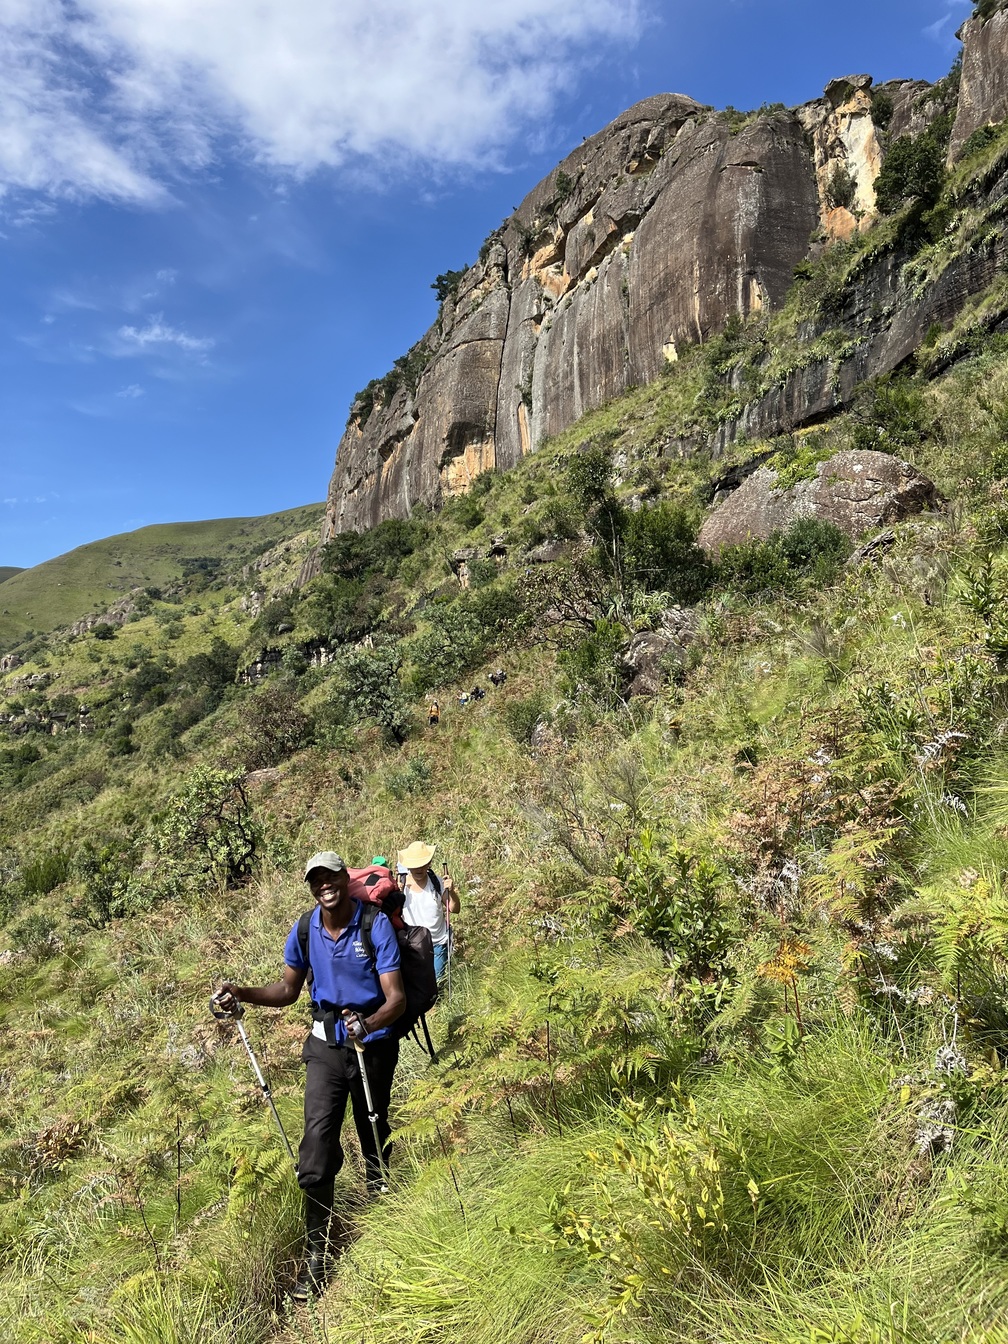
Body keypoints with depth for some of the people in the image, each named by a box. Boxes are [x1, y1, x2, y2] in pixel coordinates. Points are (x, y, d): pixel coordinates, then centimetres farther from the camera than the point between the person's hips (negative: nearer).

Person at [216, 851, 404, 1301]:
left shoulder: (376, 925, -20)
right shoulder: (304, 931, -8)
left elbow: (396, 997, -23)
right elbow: (287, 990, 7)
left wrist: (368, 1024, -43)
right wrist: (242, 993, -9)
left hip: (373, 1042, -2)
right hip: (325, 1044, 2)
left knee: (373, 1125, 19)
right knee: (318, 1136, -6)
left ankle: (378, 1184, 51)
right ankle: (315, 1252, 5)